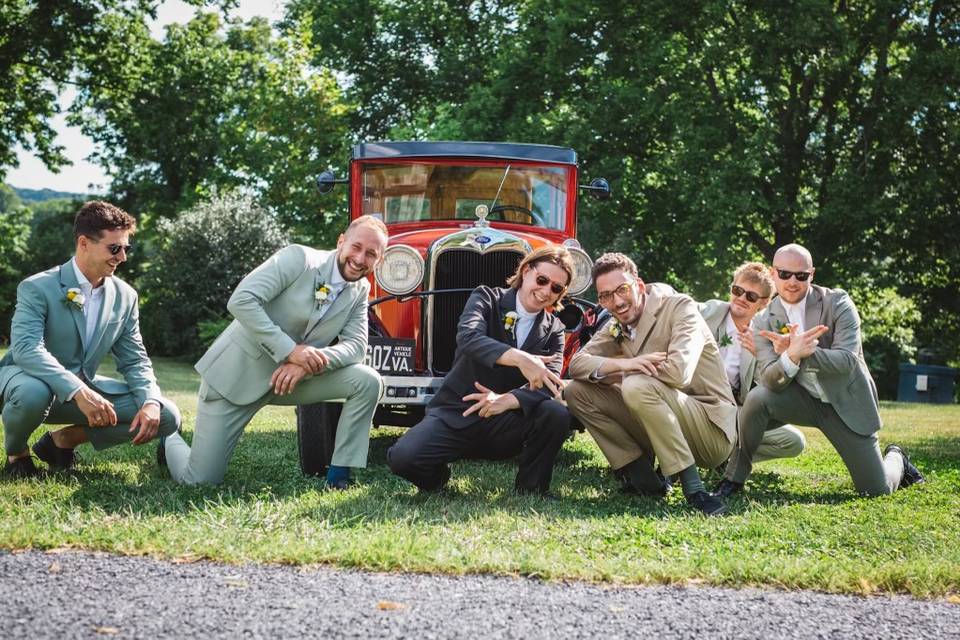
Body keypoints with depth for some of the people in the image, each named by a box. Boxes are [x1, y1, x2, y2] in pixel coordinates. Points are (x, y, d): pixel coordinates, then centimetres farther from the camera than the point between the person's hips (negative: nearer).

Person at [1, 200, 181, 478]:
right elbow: (26, 348, -32)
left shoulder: (125, 296, -1)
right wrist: (78, 392, -45)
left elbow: (134, 360, 2)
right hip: (29, 379, -5)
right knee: (33, 393, -43)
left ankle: (64, 439, 2)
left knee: (167, 416, -11)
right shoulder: (37, 288, -18)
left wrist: (150, 402, -20)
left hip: (83, 388, 5)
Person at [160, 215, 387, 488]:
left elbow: (355, 345, -6)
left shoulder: (360, 291, 3)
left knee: (367, 381, -14)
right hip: (237, 374, -5)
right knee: (199, 481, -7)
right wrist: (289, 350, -28)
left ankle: (338, 477, -6)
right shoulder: (298, 258, -15)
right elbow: (241, 300, -23)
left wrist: (308, 364, -26)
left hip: (290, 378, 5)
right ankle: (170, 441, 29)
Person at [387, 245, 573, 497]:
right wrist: (519, 358, -38)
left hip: (505, 425, 2)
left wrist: (509, 400, -28)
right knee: (402, 457, -28)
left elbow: (549, 384, -9)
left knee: (557, 414, -28)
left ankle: (531, 491, -3)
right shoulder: (487, 298, 0)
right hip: (455, 414, -2)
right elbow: (468, 337, -23)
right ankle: (438, 475, 8)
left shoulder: (554, 329, 8)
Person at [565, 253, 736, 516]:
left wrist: (626, 371, -13)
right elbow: (576, 364, -4)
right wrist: (622, 364, -23)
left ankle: (693, 486, -25)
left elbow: (678, 372, -28)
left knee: (637, 386, -34)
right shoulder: (616, 327, 8)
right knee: (576, 391, -1)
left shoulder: (680, 307, -13)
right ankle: (640, 472, -2)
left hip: (711, 429, -7)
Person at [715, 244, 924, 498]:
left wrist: (803, 352, -41)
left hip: (846, 401, -2)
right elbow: (769, 379, -18)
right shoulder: (767, 319, -7)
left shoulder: (837, 303, -14)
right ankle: (734, 478, -12)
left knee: (877, 490, -4)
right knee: (757, 399, -29)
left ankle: (894, 458, 34)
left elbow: (847, 359, -25)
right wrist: (792, 356, -40)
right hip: (803, 398, 2)